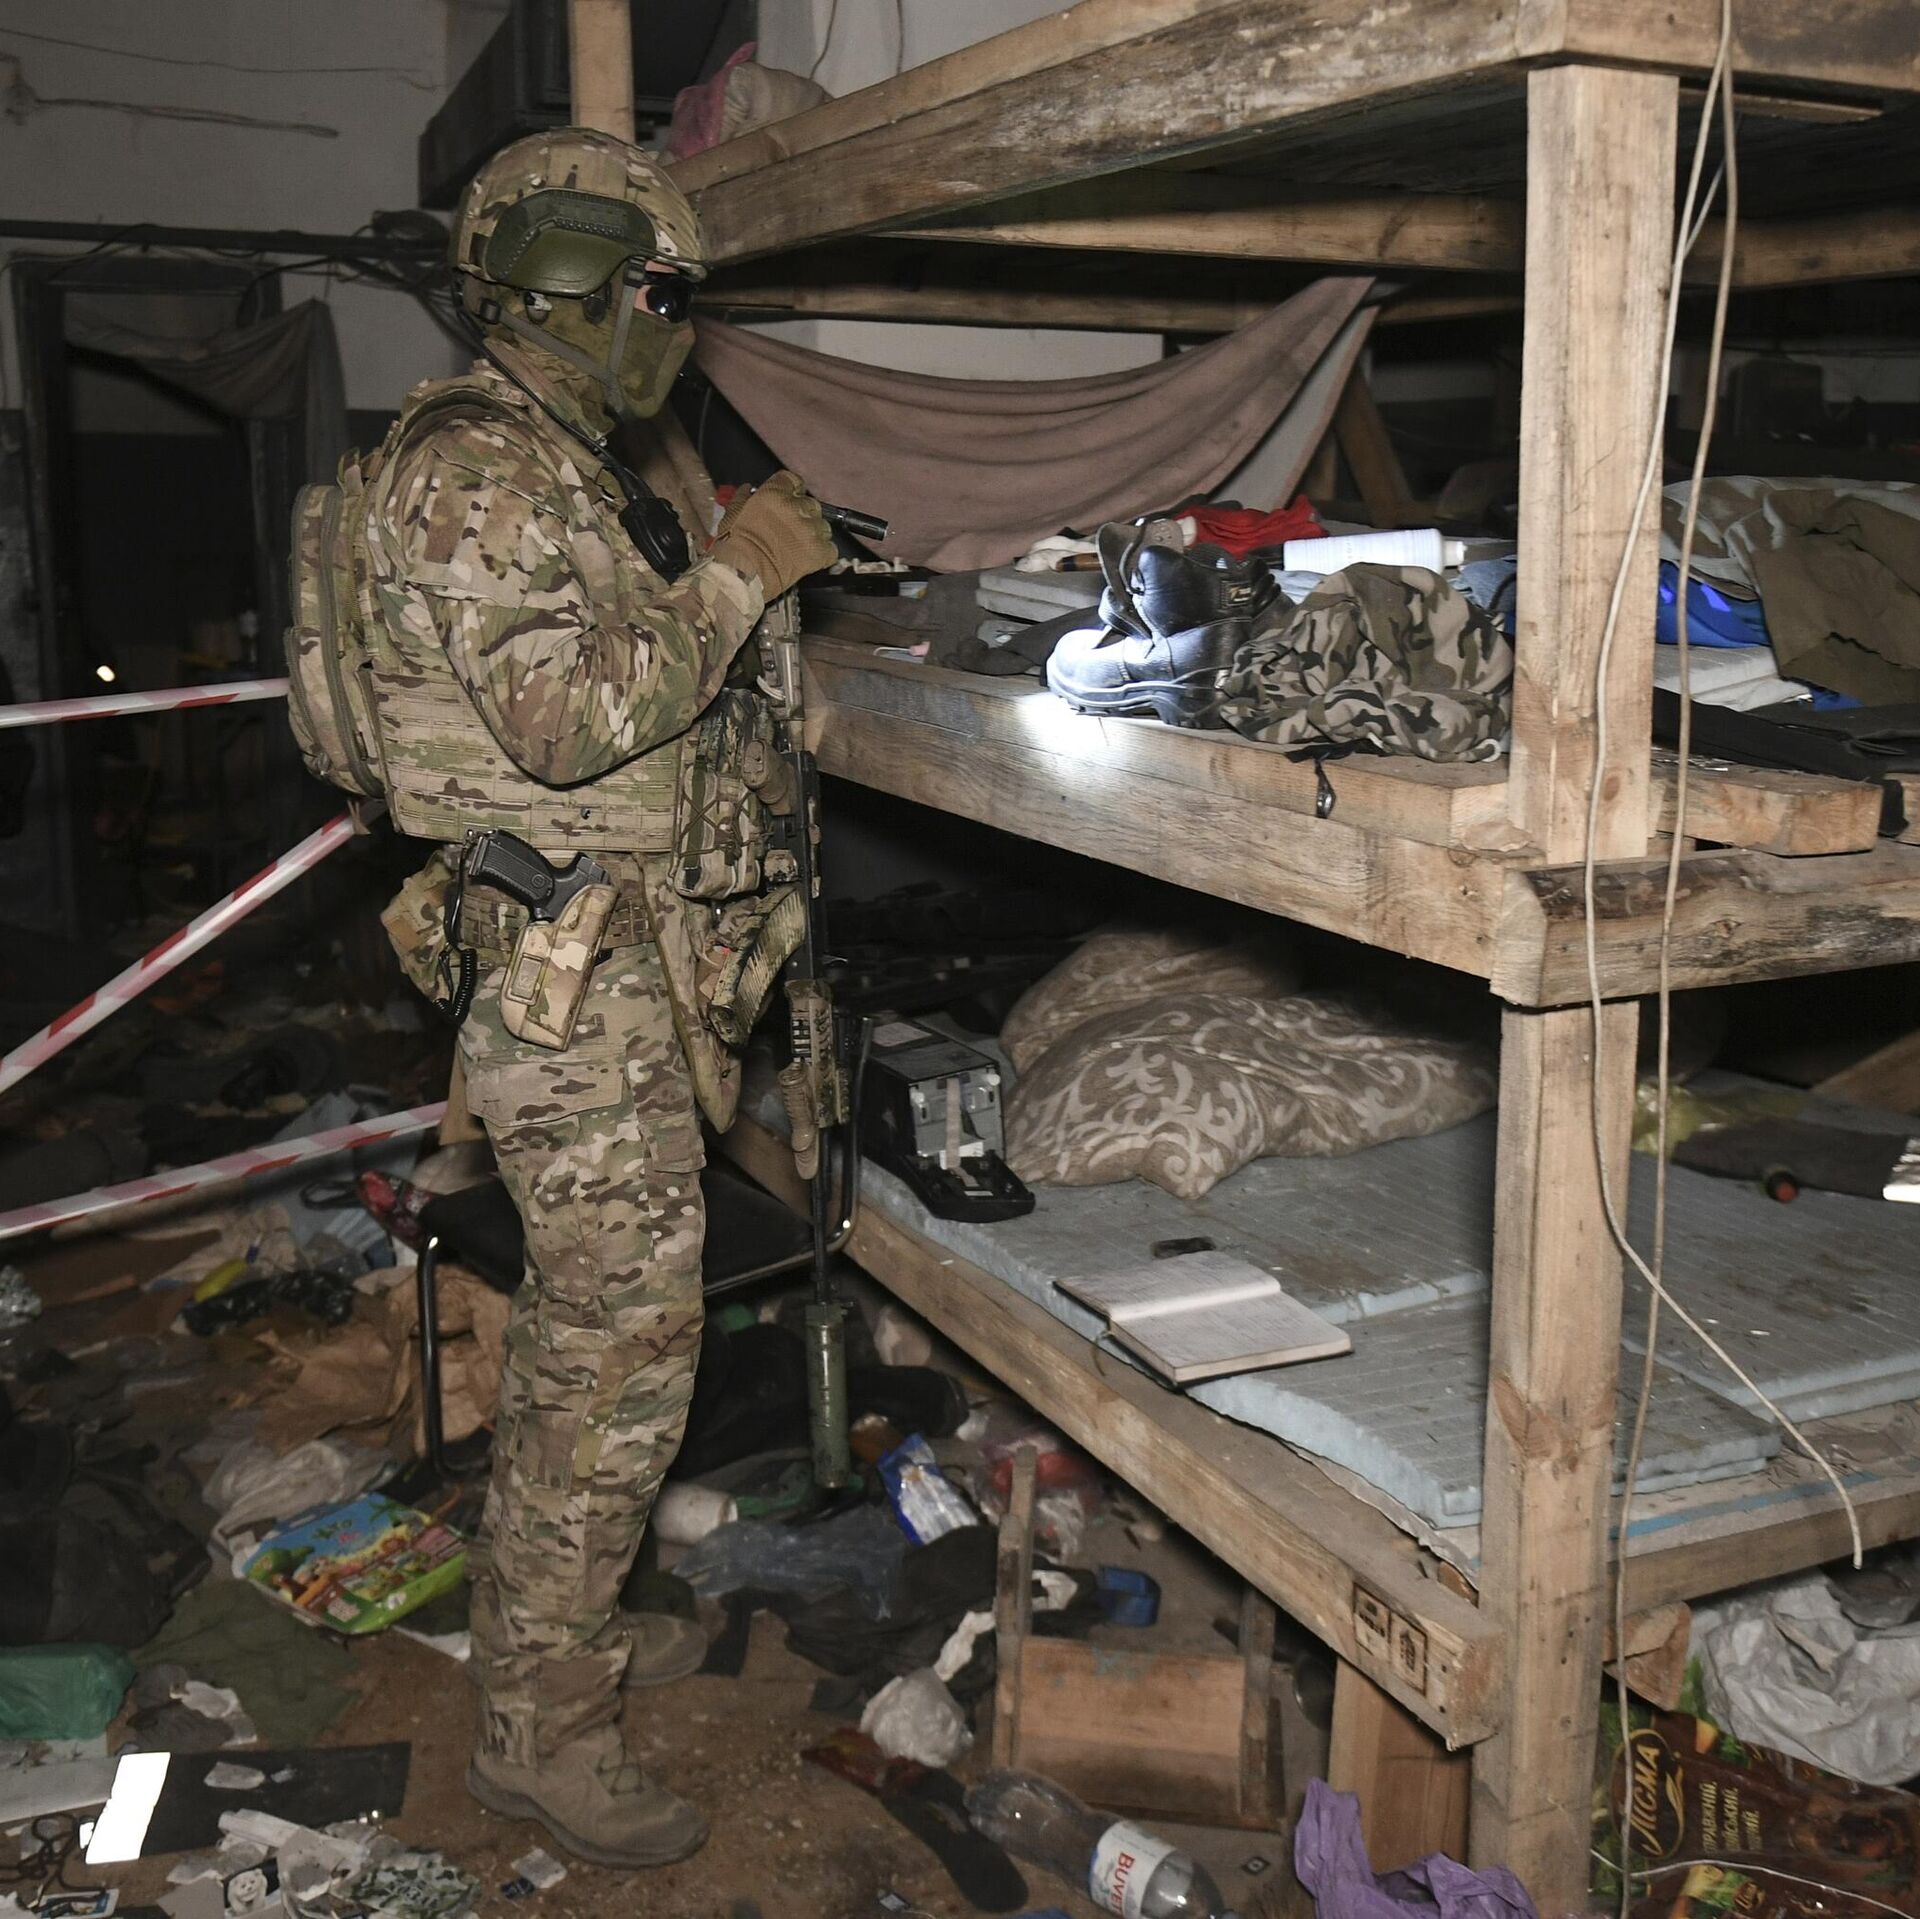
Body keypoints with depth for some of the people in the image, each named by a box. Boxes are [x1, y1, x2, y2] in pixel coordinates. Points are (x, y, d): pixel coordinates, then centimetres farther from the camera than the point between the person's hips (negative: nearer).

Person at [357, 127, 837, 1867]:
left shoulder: (553, 465, 19)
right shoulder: (475, 463, -15)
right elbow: (569, 713, -26)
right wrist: (734, 577, -18)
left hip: (616, 954, 11)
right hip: (567, 961, -11)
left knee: (582, 1323, 19)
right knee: (623, 1348, -5)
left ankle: (552, 1625, 35)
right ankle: (540, 1727, 9)